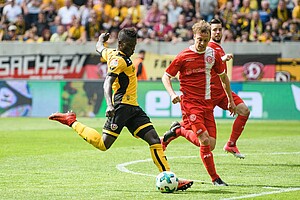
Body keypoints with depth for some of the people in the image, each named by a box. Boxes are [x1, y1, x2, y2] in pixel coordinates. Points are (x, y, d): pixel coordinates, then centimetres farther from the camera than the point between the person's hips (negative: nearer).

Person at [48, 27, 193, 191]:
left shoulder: (111, 53, 15)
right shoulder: (118, 60, -13)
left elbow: (100, 48, 38)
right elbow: (108, 82, -26)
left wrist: (102, 39, 60)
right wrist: (109, 104, -40)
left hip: (132, 108, 10)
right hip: (121, 105, -10)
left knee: (154, 139, -2)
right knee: (104, 144, -10)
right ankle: (71, 121, 8)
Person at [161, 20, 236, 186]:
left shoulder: (213, 55, 6)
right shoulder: (184, 56, -7)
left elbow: (223, 77, 20)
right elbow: (166, 76, 1)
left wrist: (230, 100, 22)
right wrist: (172, 94, -15)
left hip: (207, 102, 5)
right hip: (190, 102, -5)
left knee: (210, 144, -3)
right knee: (205, 140, -16)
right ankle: (214, 178, -5)